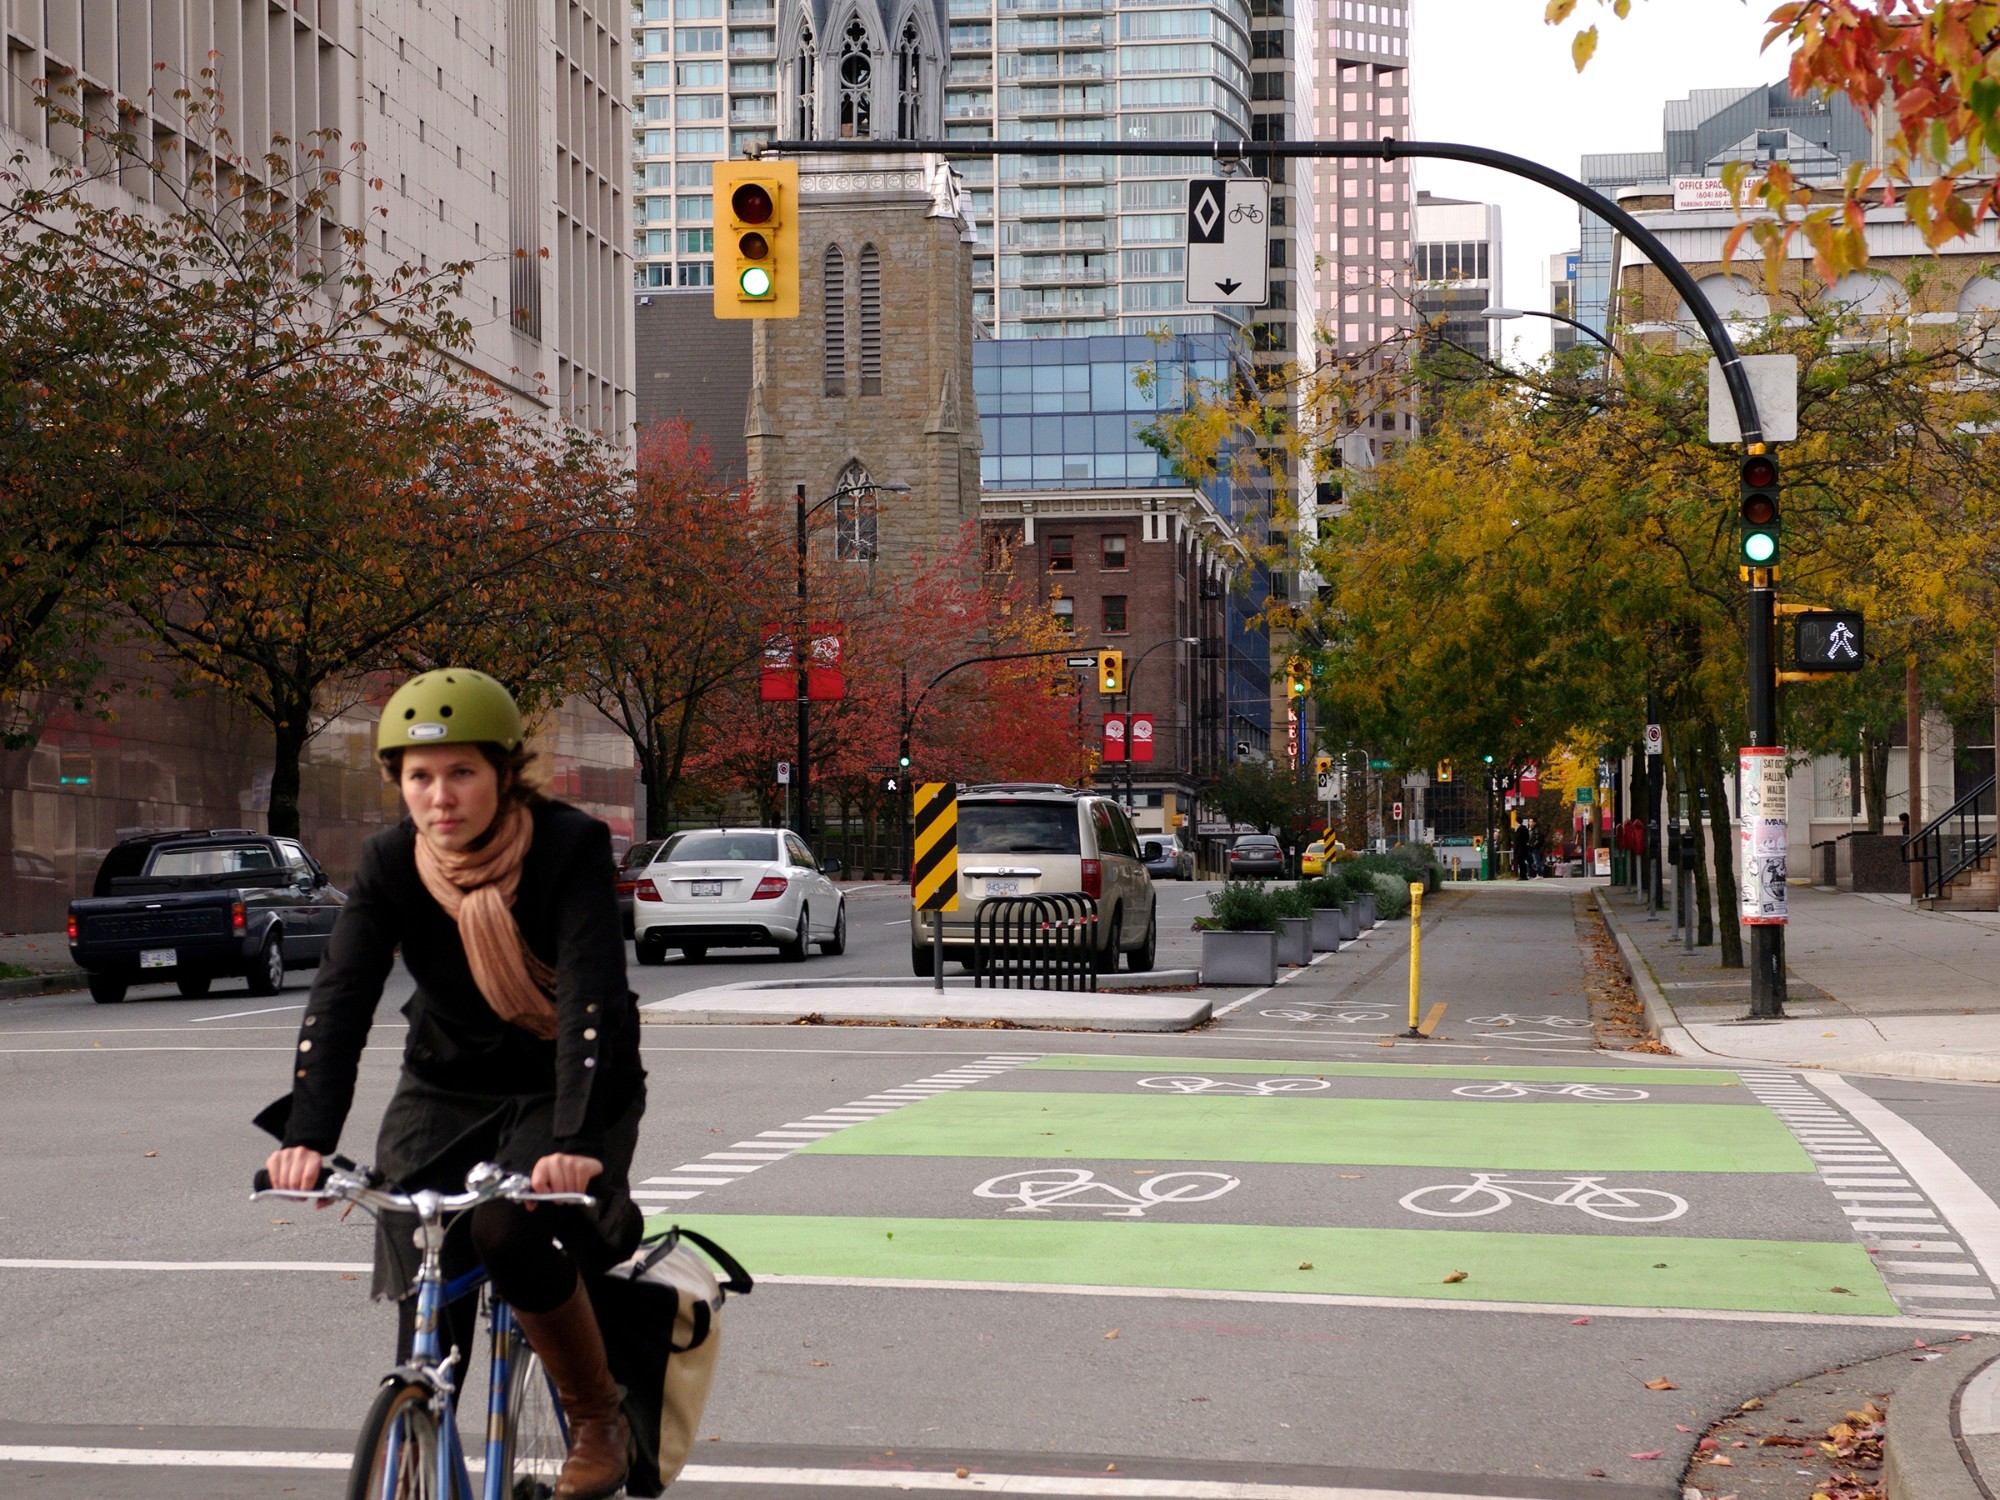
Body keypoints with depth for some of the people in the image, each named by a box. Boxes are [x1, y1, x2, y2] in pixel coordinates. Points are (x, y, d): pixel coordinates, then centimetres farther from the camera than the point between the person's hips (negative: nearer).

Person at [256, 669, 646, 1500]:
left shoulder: (571, 846, -21)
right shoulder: (390, 863, -12)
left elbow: (590, 995, -32)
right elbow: (341, 996, -22)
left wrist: (574, 1140, -46)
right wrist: (307, 1135, -38)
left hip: (563, 1093, -3)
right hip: (446, 1095, 3)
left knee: (509, 1231, -31)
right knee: (426, 1340, -6)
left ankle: (597, 1416, -8)